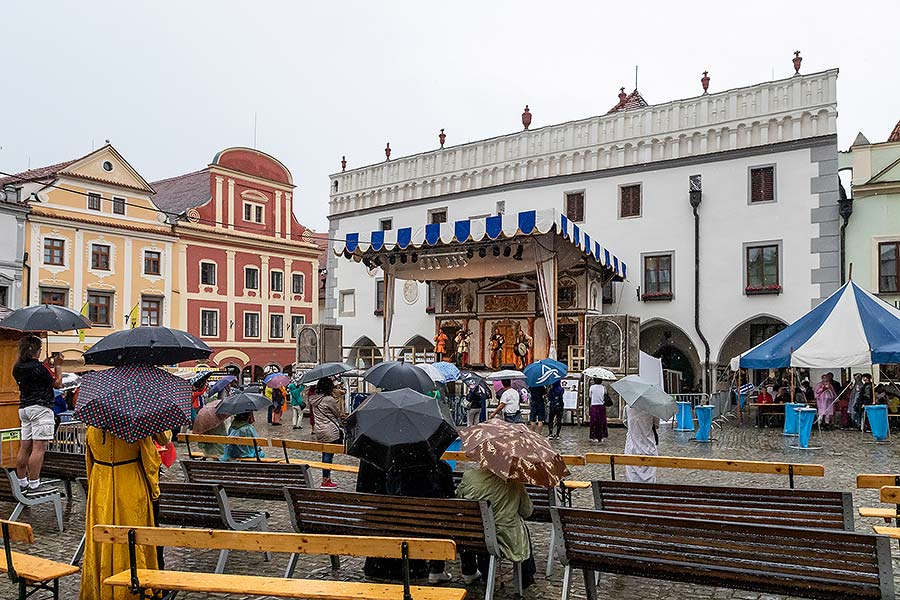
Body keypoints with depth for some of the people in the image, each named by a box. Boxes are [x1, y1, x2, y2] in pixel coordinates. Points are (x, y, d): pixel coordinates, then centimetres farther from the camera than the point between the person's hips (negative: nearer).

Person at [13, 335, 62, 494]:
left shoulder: (18, 368, 10)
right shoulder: (38, 367, -14)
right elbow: (57, 383, -3)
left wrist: (46, 364, 26)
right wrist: (57, 365, 7)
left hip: (24, 408, 9)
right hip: (40, 408, -9)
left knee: (24, 447, 11)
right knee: (38, 448, -8)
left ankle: (22, 483, 17)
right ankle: (33, 485, -9)